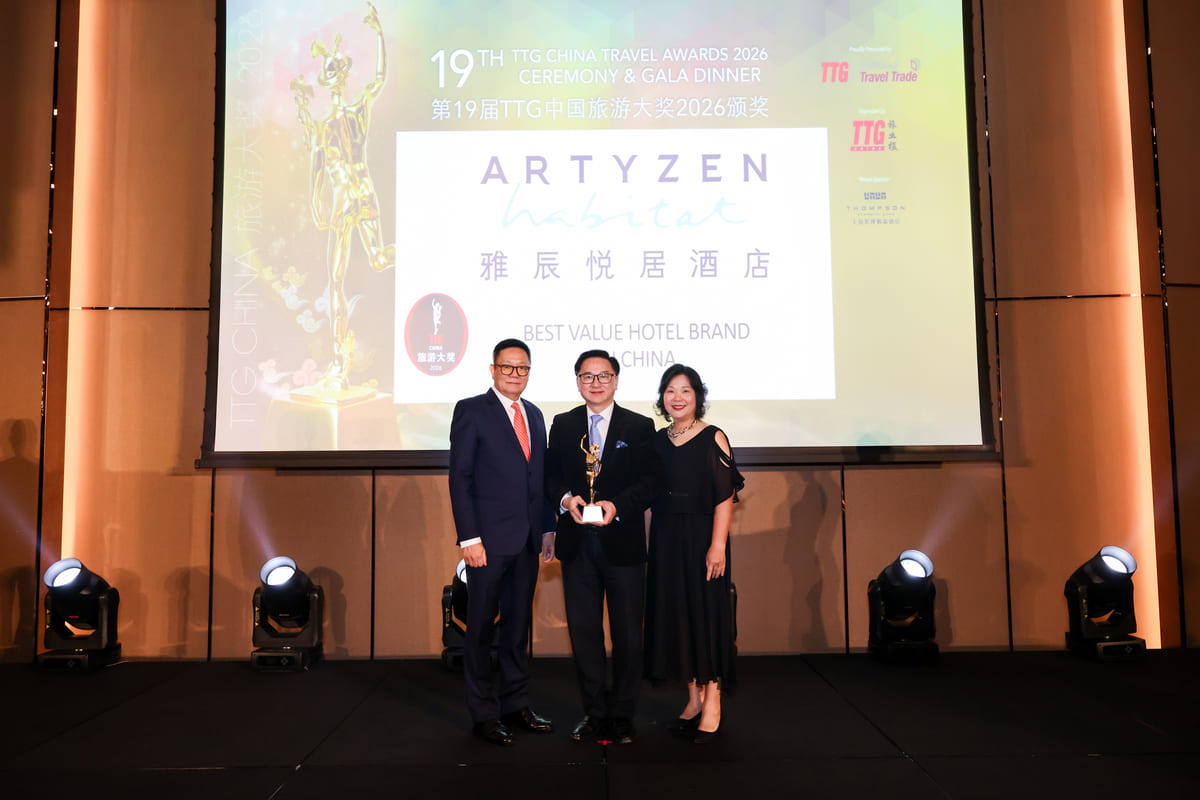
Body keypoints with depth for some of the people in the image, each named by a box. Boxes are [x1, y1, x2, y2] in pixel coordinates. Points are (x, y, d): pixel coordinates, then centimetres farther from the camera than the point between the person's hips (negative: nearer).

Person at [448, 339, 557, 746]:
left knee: (518, 624, 14)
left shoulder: (534, 415, 14)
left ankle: (515, 705, 25)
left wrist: (548, 528, 9)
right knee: (482, 628, 4)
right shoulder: (471, 410, -4)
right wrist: (469, 537, -14)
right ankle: (484, 713, 16)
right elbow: (459, 478, -9)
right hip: (489, 539, -6)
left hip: (527, 540, 6)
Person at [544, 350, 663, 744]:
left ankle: (622, 715, 19)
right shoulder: (563, 425, 10)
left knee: (627, 634, 5)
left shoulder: (640, 427, 2)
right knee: (583, 630, 8)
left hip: (622, 542, -2)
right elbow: (550, 475, 10)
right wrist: (566, 498, -11)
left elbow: (652, 479, -3)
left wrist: (617, 505, -17)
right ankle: (594, 712, 22)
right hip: (577, 544, 2)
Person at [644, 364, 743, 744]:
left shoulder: (713, 438, -5)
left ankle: (712, 702, 12)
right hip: (665, 541, 5)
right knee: (674, 614, 8)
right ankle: (694, 698, 22)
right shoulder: (656, 441, 8)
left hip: (702, 537, -5)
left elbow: (725, 496, -11)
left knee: (707, 612, 0)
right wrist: (650, 542, 3)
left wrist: (718, 545, -18)